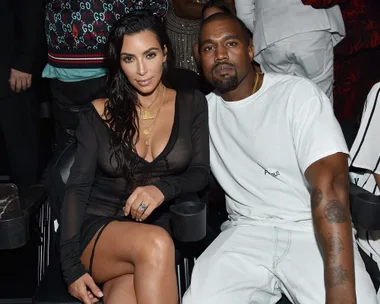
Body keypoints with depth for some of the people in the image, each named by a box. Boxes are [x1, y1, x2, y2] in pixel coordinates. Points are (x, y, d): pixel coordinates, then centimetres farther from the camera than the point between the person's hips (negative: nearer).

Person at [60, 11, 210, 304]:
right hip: (96, 230, 1)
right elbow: (77, 187, -1)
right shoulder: (99, 113, 2)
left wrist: (164, 188, -21)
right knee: (155, 243, -34)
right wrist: (71, 265, -10)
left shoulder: (191, 105, 5)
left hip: (155, 230, 0)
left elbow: (200, 173, 2)